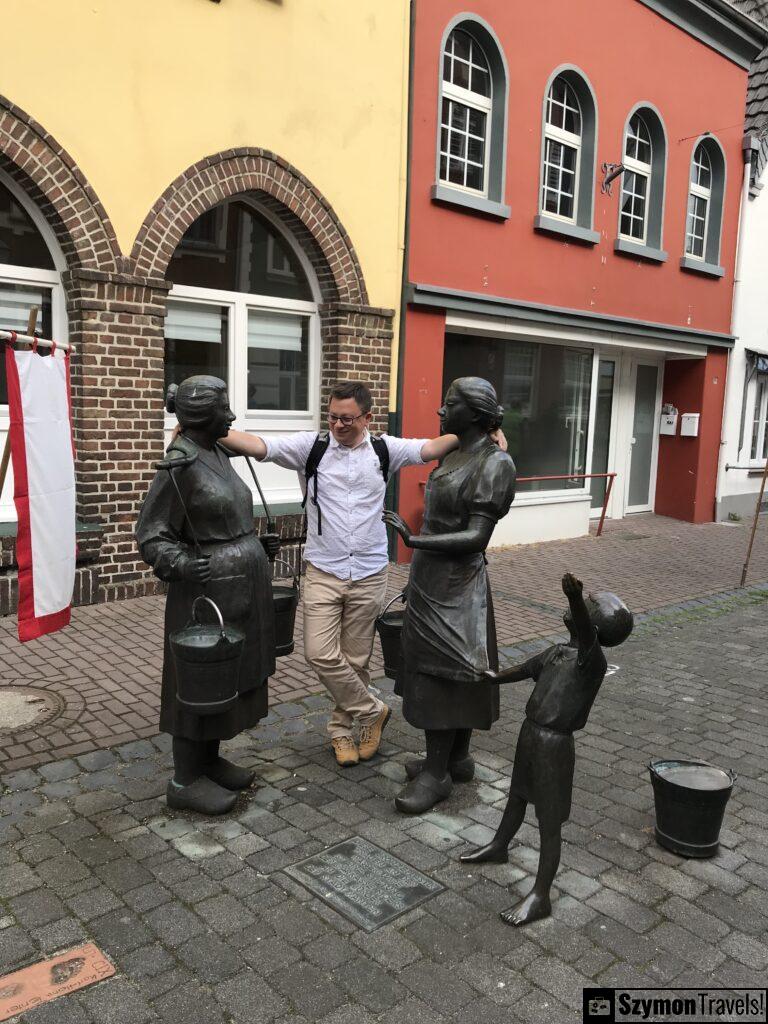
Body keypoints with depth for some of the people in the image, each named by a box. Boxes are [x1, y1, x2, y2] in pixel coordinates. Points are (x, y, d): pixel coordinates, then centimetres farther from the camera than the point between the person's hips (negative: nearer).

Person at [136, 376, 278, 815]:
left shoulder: (217, 455, 9)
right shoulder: (180, 463, -17)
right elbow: (151, 534, -17)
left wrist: (255, 543, 20)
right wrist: (179, 564, -32)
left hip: (239, 589, 9)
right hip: (207, 591, -9)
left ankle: (209, 761, 33)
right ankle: (185, 781, 19)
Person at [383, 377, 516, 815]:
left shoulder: (493, 464, -19)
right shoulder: (457, 453, 7)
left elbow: (476, 538, -23)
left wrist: (415, 540, -30)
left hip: (454, 585, -9)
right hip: (434, 578, 9)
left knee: (437, 675, -1)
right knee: (455, 673, 17)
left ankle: (436, 774, 13)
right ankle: (458, 758, 30)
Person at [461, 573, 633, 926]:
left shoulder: (592, 659, -20)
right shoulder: (556, 652, 4)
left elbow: (587, 635, -42)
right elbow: (526, 668, 22)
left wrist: (576, 599, -61)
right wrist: (496, 677, 39)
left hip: (554, 744, -8)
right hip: (530, 732, 8)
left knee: (549, 822, 3)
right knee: (517, 795, 27)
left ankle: (540, 896, 15)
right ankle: (499, 846, 48)